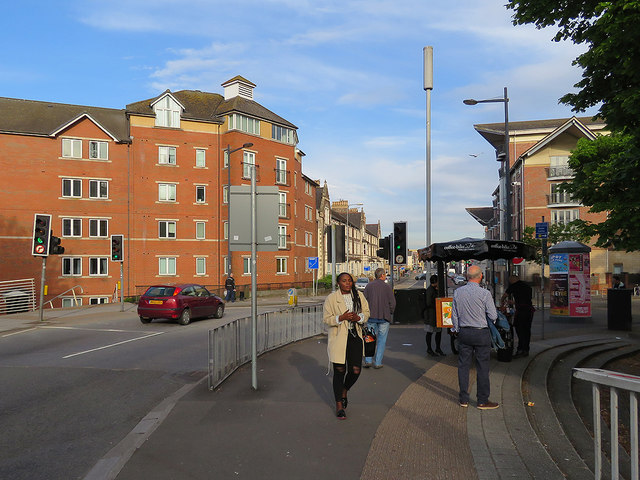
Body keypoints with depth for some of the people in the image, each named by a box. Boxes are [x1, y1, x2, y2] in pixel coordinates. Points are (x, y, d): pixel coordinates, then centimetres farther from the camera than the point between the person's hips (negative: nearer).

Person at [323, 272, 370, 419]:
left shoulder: (359, 296, 6)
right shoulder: (331, 298, -5)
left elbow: (366, 312, 12)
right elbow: (326, 318, -4)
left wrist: (358, 317, -9)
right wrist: (341, 318, -20)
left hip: (355, 337, 3)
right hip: (338, 338, -3)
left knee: (355, 371, 1)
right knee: (339, 371, 2)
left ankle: (344, 391, 34)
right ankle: (339, 404, 17)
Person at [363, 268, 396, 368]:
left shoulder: (369, 286, 2)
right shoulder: (387, 286, -4)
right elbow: (392, 303, -6)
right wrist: (390, 314, 9)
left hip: (371, 317, 2)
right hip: (384, 317, -2)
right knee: (382, 340, 6)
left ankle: (368, 361, 3)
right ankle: (378, 363, 6)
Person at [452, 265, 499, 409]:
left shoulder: (458, 292, 0)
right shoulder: (485, 293, -13)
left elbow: (454, 315, 7)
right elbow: (493, 316, -9)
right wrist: (489, 318, 14)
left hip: (464, 332, 4)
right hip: (481, 333, -4)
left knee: (463, 366, 11)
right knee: (482, 368, 4)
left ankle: (463, 399, 18)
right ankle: (483, 401, 11)